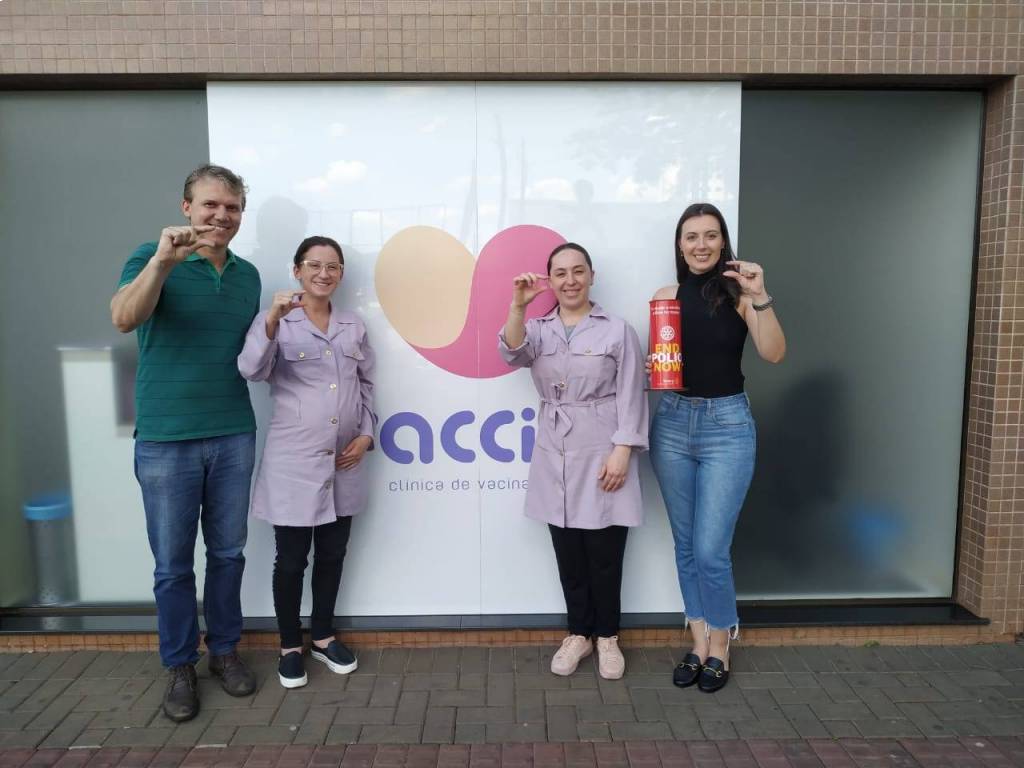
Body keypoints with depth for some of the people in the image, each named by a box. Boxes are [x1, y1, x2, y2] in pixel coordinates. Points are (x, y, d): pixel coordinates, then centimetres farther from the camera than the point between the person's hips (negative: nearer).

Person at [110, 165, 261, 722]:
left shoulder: (248, 275, 9)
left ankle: (224, 649, 31)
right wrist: (163, 261, -38)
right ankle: (179, 665, 26)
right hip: (165, 439, -3)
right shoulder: (153, 257, -4)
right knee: (172, 563, 8)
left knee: (227, 553, 13)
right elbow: (123, 319, -25)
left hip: (233, 436, 4)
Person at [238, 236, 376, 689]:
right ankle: (290, 646, 27)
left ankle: (323, 636, 34)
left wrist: (366, 434, 1)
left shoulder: (354, 326, 8)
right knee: (291, 559, 7)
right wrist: (272, 320, -35)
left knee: (332, 554, 15)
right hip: (293, 462, -4)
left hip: (344, 463, 4)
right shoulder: (277, 320, -5)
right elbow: (251, 371, -20)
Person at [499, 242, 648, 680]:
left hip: (601, 455, -3)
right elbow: (512, 353, -14)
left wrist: (621, 452, -12)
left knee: (604, 554, 5)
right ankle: (578, 634, 28)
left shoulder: (617, 331, -1)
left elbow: (630, 398, -4)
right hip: (555, 458, 3)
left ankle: (607, 636, 25)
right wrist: (518, 306, -29)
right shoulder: (538, 329, 8)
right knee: (568, 553, 11)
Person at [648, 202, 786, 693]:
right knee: (685, 546, 11)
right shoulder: (666, 295, 4)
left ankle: (720, 647, 21)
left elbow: (774, 354, -15)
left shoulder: (739, 292, -4)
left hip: (727, 425, -3)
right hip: (673, 422, 3)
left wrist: (760, 299, -26)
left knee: (710, 550, -3)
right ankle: (699, 644, 28)